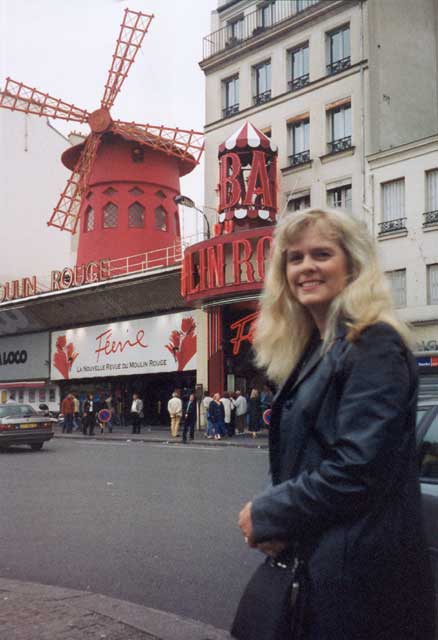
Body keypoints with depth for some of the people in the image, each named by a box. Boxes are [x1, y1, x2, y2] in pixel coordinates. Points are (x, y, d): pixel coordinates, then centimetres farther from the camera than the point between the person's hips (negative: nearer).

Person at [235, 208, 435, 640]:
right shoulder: (311, 351, 12)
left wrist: (267, 514, -11)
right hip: (312, 563, 8)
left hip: (360, 573, -8)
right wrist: (274, 523, -5)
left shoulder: (374, 346, -15)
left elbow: (358, 468, -22)